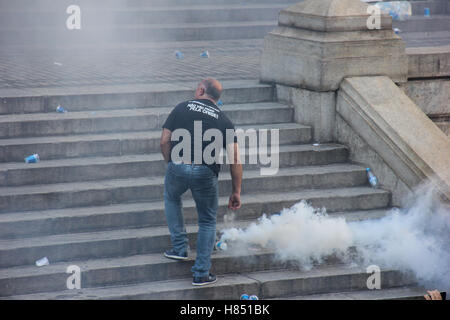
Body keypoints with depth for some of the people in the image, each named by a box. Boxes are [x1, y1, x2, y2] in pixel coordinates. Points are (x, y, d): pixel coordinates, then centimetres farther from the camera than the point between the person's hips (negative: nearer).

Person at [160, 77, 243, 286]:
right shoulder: (223, 120, 13)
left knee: (171, 198, 33)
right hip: (206, 173, 0)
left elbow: (164, 141, 6)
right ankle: (201, 273, 13)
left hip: (178, 167, 0)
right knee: (207, 222, 16)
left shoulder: (182, 108, 13)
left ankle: (179, 247, 27)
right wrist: (236, 192, 12)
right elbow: (234, 159, 7)